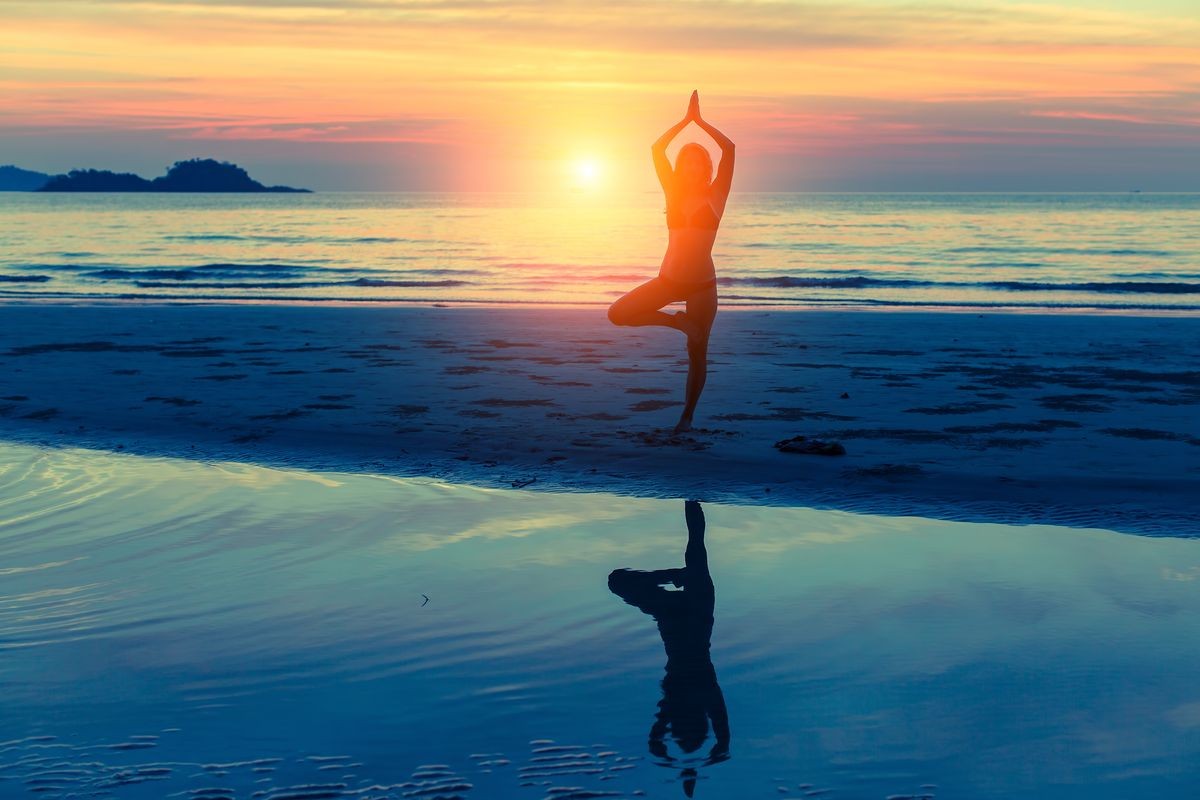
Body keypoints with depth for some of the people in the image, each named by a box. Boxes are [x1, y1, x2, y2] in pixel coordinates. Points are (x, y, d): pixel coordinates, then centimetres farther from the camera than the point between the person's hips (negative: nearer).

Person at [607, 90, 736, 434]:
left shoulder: (716, 195, 1)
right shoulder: (674, 194, 8)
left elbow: (729, 148, -9)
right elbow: (657, 149, 1)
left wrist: (699, 120, -2)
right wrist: (686, 119, 2)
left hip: (702, 284, -3)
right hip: (668, 279, 3)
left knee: (697, 354, 2)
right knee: (617, 314, -11)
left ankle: (687, 417, 17)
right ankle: (677, 321, 6)